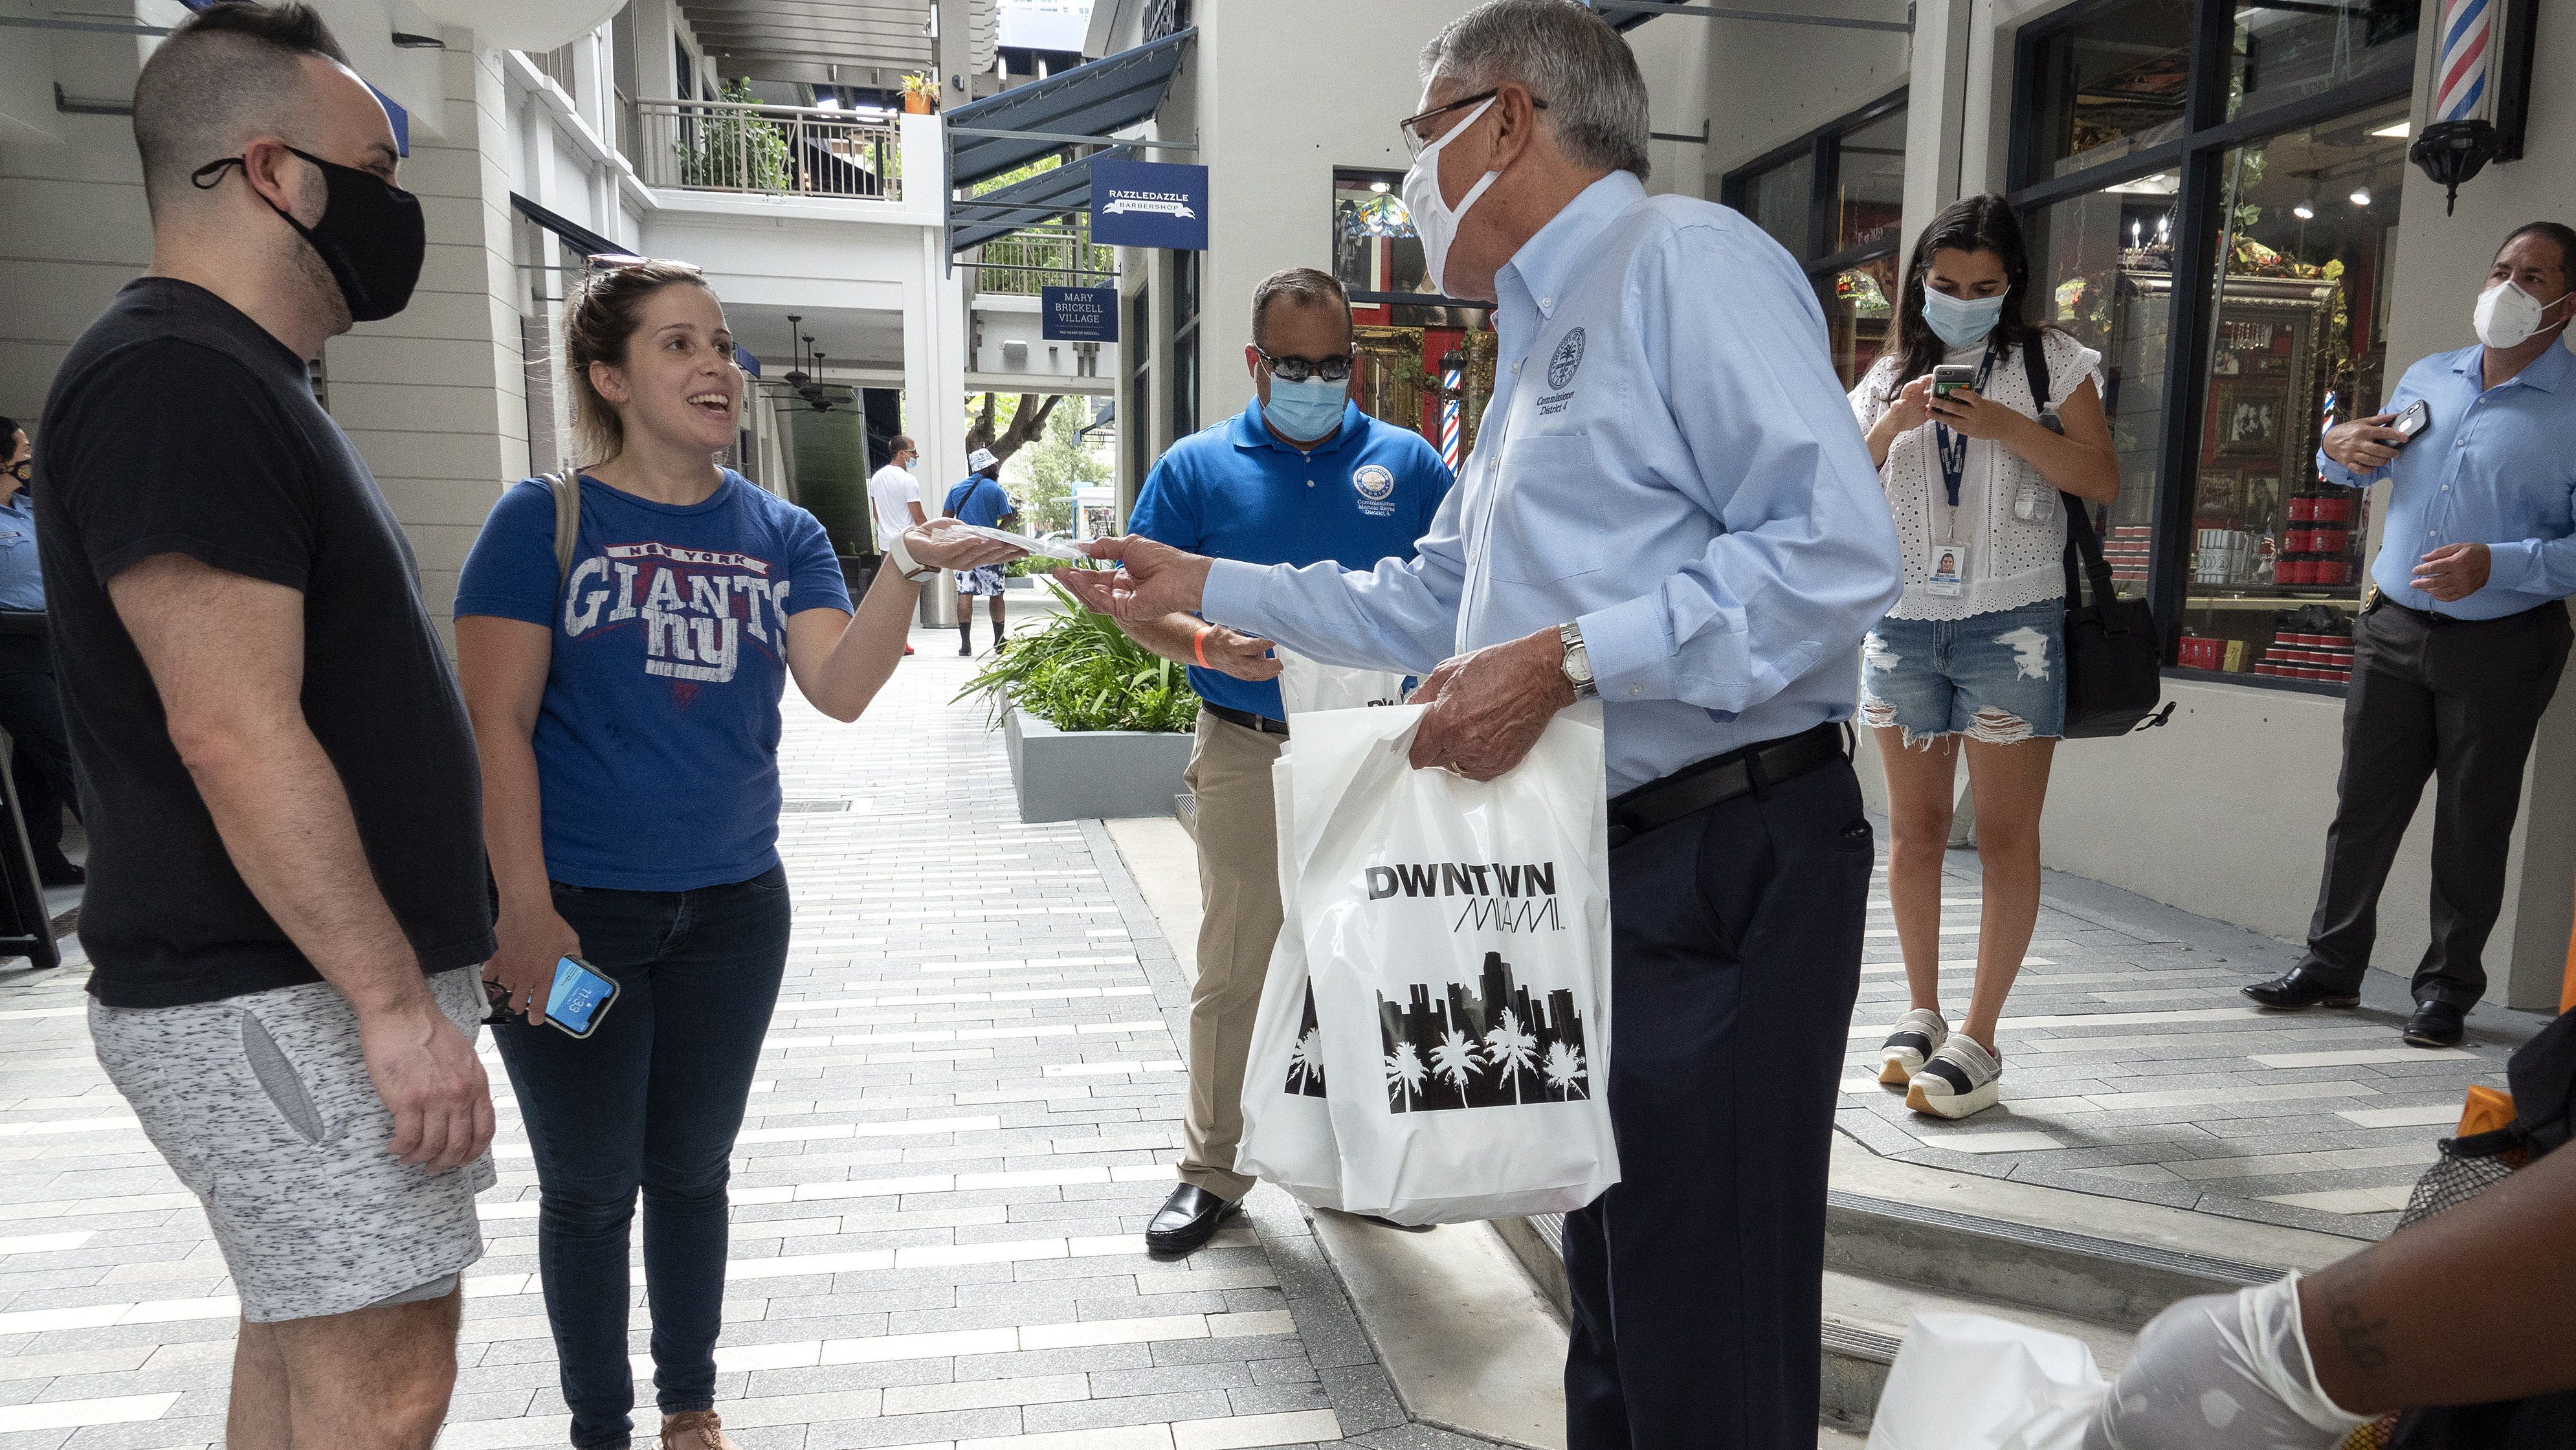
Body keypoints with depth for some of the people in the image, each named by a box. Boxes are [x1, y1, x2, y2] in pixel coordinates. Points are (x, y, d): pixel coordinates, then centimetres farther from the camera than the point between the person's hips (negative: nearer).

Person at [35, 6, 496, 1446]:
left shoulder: (247, 383, 17)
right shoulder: (174, 380, -16)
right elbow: (231, 736, -24)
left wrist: (422, 957, 22)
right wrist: (396, 1001, -22)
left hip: (319, 981, 10)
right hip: (284, 998, -10)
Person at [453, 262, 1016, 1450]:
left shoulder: (782, 535, 3)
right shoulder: (542, 520, -6)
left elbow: (840, 690, -10)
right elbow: (496, 722, -10)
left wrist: (905, 565, -24)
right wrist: (525, 912, -14)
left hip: (732, 907, 3)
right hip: (576, 908, -3)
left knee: (692, 1168, 18)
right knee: (590, 1186, 11)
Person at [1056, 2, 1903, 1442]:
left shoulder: (1684, 256, -9)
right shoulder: (1538, 340, 21)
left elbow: (1838, 551, -21)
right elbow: (1431, 609, 25)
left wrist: (1567, 660, -23)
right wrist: (1204, 582, 22)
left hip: (1730, 861, -9)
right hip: (1607, 870, 10)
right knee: (1617, 1317, 22)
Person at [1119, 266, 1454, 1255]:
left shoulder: (1408, 465, 7)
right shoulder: (1197, 467, 4)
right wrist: (1211, 648, -20)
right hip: (1250, 756, -1)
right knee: (1234, 971, 6)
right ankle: (1213, 1171, 22)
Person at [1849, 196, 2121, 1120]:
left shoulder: (2052, 362, 7)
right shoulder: (1889, 377, 14)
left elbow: (2102, 480, -2)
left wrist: (2005, 426, -13)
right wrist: (1888, 429, -10)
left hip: (2010, 626, -3)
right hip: (1903, 622, 3)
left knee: (2007, 835, -4)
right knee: (1913, 827, 6)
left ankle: (1978, 1042, 2)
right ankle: (1920, 1016, 18)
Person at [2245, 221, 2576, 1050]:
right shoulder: (2426, 379, 9)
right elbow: (2365, 472, 25)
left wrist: (2498, 564, -26)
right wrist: (2340, 448, 3)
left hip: (2501, 645, -4)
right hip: (2394, 629, 4)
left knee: (2472, 824, 5)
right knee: (2363, 803, 8)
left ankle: (2448, 990, 18)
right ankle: (2331, 966, 20)